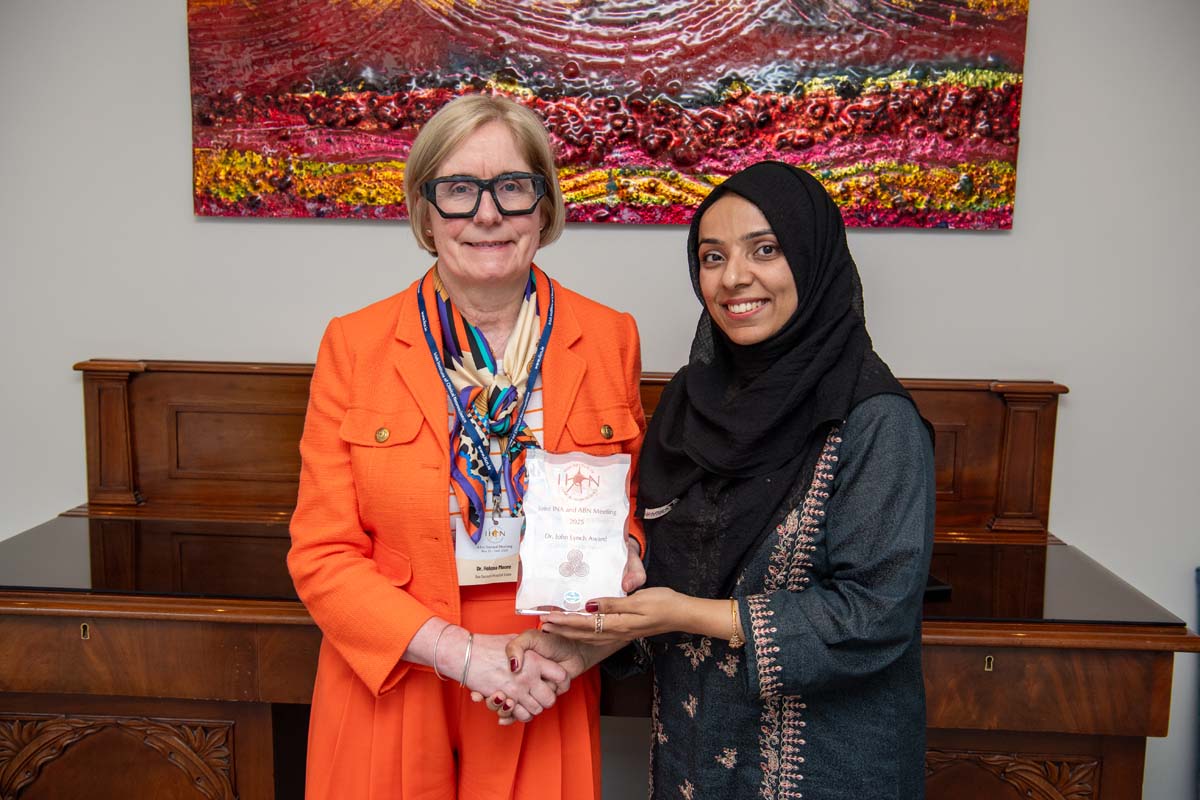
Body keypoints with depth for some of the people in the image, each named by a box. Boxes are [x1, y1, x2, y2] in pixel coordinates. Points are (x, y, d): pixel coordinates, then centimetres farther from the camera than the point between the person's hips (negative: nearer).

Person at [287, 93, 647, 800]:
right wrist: (462, 652, -17)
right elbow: (322, 555, -7)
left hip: (545, 702, 1)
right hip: (390, 695, -1)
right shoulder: (355, 345, -7)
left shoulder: (609, 338, -3)